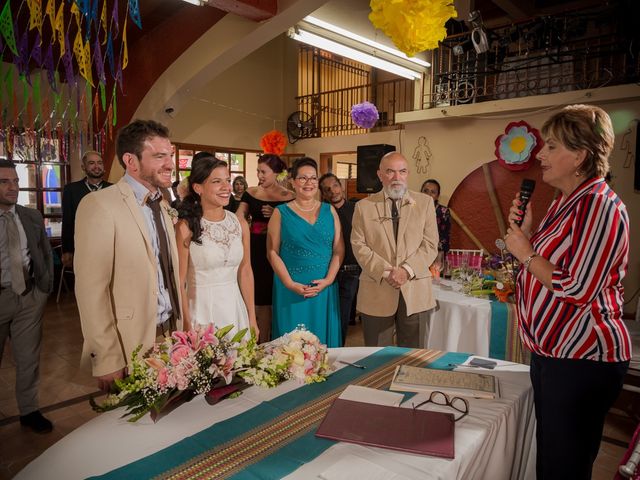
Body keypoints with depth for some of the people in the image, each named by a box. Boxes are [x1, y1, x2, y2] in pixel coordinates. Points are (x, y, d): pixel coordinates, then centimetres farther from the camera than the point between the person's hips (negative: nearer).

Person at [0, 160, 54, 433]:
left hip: (30, 295, 3)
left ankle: (29, 410, 24)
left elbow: (46, 253, 13)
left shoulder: (32, 217, 5)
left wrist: (45, 286, 6)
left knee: (29, 356, 11)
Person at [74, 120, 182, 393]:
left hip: (170, 333, 7)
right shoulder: (99, 205, -15)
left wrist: (181, 327, 9)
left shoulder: (162, 205, 10)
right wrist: (107, 361, -16)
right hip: (131, 347, -6)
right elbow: (91, 289, -17)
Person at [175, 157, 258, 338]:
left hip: (234, 308, 4)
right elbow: (179, 282, -10)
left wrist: (252, 319, 8)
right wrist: (187, 326, -12)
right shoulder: (186, 227, -12)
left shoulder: (240, 224, 1)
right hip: (201, 310, -4)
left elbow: (245, 272, 7)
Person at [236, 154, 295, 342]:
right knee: (256, 300, 7)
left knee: (269, 300, 6)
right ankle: (259, 344, 23)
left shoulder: (288, 197, -3)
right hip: (254, 251, 3)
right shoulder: (251, 193, 6)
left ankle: (266, 345, 23)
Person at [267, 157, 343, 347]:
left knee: (324, 340, 10)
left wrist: (328, 280, -9)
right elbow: (272, 252, -4)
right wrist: (291, 284, -12)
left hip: (325, 289, 2)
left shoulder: (329, 211, 7)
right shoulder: (281, 212, 0)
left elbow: (339, 249, 4)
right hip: (291, 289, -2)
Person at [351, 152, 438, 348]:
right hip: (376, 292, 0)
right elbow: (359, 245, -1)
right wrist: (386, 272, -13)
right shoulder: (364, 206, 5)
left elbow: (430, 244, 1)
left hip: (415, 290, 1)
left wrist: (407, 270, -13)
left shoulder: (425, 203, 7)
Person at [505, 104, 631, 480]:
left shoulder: (601, 206, -19)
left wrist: (526, 253, -15)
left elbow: (577, 289, -25)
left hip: (582, 360, -10)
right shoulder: (566, 202, 11)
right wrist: (527, 232, 4)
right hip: (552, 351, 10)